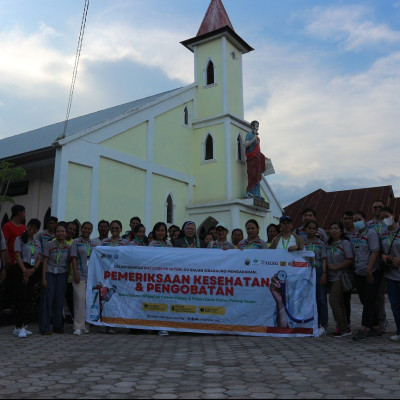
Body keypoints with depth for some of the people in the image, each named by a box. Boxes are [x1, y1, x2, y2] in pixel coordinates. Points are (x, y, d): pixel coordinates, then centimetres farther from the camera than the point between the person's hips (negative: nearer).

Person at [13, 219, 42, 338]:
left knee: (27, 299, 4)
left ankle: (19, 326, 11)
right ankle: (20, 327, -12)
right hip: (21, 270, -5)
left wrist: (33, 269, -11)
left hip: (33, 271, 5)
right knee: (22, 298, -11)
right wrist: (24, 271, -16)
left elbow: (39, 258, 9)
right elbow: (17, 255, -7)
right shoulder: (20, 239, 3)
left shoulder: (37, 243, 17)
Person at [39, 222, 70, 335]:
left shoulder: (68, 247, 5)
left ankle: (58, 326, 16)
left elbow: (69, 263, 8)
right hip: (49, 273, -2)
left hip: (62, 275, 2)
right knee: (47, 299, -3)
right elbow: (45, 261, -2)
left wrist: (68, 276, 0)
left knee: (59, 300, 5)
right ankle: (44, 327, 4)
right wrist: (43, 278, -7)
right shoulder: (49, 244, -1)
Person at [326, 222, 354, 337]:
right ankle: (344, 327, 16)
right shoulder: (328, 244, 13)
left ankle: (343, 328, -2)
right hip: (331, 277, 7)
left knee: (333, 301, -12)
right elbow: (326, 260, 21)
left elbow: (350, 260, -12)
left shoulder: (345, 243, -6)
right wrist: (326, 269, 5)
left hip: (340, 276, -7)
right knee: (339, 303, 9)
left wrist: (335, 267, -13)